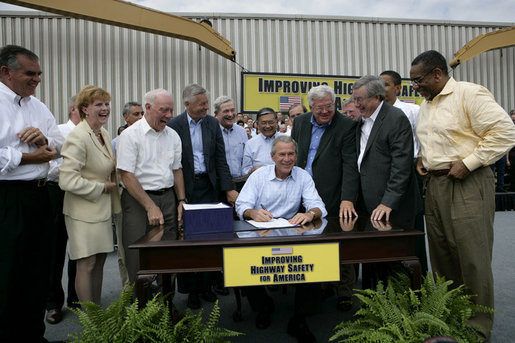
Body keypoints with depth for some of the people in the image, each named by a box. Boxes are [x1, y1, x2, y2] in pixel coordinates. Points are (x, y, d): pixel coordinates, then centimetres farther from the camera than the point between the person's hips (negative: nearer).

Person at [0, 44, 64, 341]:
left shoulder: (38, 106, 13)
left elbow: (60, 143, 14)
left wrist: (44, 139, -6)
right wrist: (29, 157, -15)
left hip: (38, 195, 8)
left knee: (38, 269, 16)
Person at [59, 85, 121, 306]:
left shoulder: (104, 134, 10)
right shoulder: (78, 137, -17)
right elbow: (67, 180, -24)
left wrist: (111, 184, 8)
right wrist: (102, 187, -15)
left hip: (102, 208, 9)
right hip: (84, 211, -8)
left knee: (99, 262, 14)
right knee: (86, 265, 1)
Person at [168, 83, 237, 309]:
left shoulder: (212, 123, 5)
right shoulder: (174, 126, -5)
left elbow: (220, 159, 4)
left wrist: (228, 188, -4)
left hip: (209, 187, 3)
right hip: (185, 189, -2)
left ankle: (205, 285, 22)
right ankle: (191, 290, 20)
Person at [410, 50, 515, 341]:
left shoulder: (470, 94, -9)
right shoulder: (427, 104, 16)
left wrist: (468, 163, -18)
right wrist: (422, 157, 9)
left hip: (467, 184, -8)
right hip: (436, 184, 8)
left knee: (473, 259, -2)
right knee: (441, 256, 13)